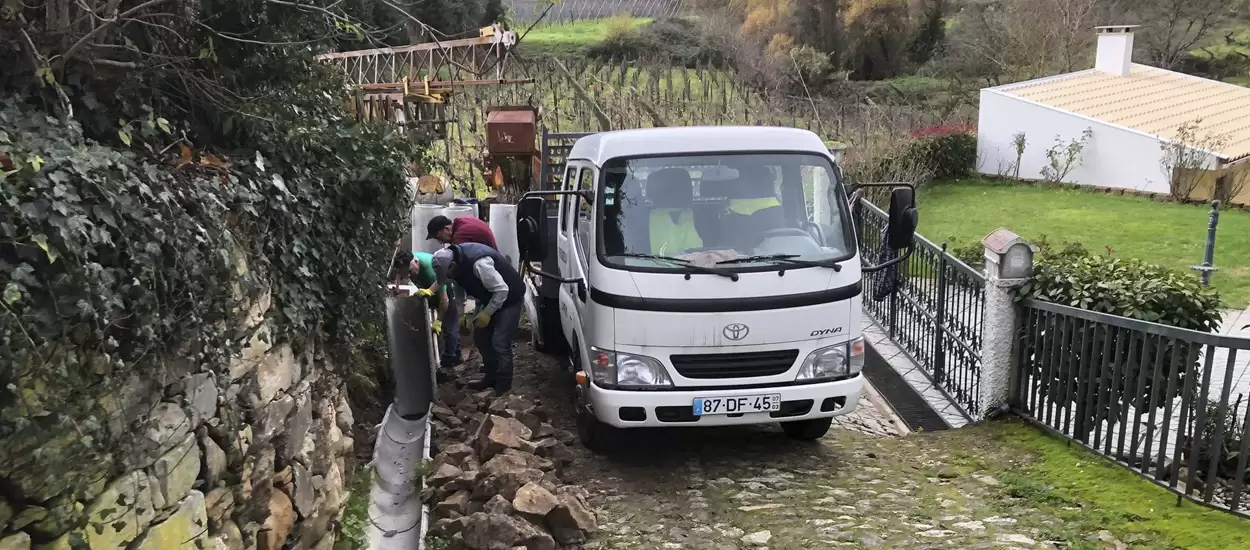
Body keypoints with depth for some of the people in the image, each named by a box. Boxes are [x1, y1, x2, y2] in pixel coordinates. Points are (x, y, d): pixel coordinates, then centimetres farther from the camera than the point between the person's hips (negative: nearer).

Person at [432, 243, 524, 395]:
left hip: (509, 299, -9)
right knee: (481, 337, 11)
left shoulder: (478, 263, -35)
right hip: (492, 299, 9)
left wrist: (487, 313, -21)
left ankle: (503, 383, 5)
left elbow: (502, 290, -29)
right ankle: (491, 377, 23)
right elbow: (460, 286, 9)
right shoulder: (458, 258, -8)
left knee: (500, 343, -9)